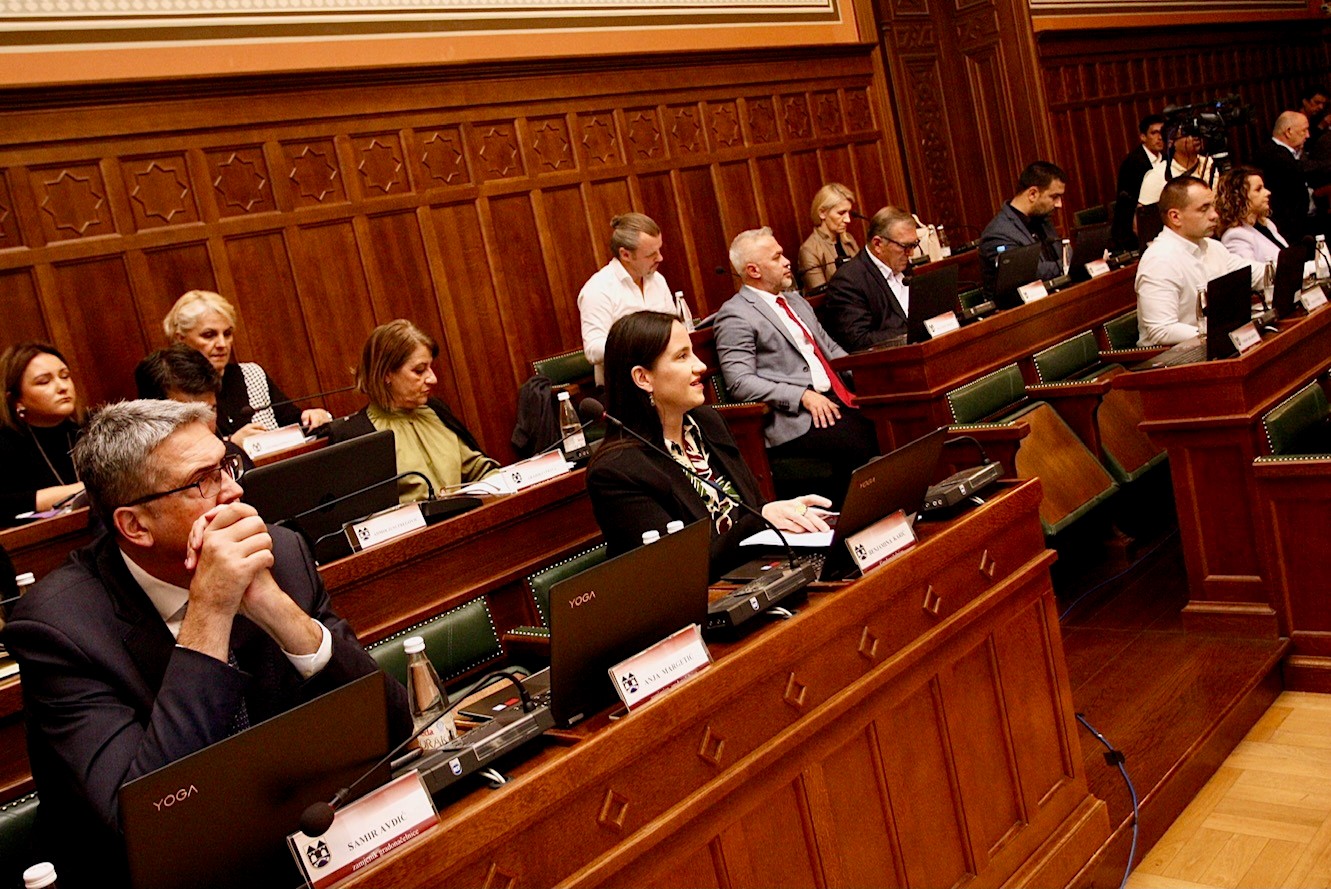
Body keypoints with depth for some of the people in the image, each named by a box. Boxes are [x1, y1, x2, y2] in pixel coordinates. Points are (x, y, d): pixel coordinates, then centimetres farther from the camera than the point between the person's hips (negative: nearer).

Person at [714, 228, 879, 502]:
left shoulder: (795, 301, 24)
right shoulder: (734, 315, -3)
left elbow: (830, 348, 29)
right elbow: (740, 382, -12)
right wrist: (803, 396, -18)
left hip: (834, 398, 8)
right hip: (793, 418, -8)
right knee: (858, 443, -30)